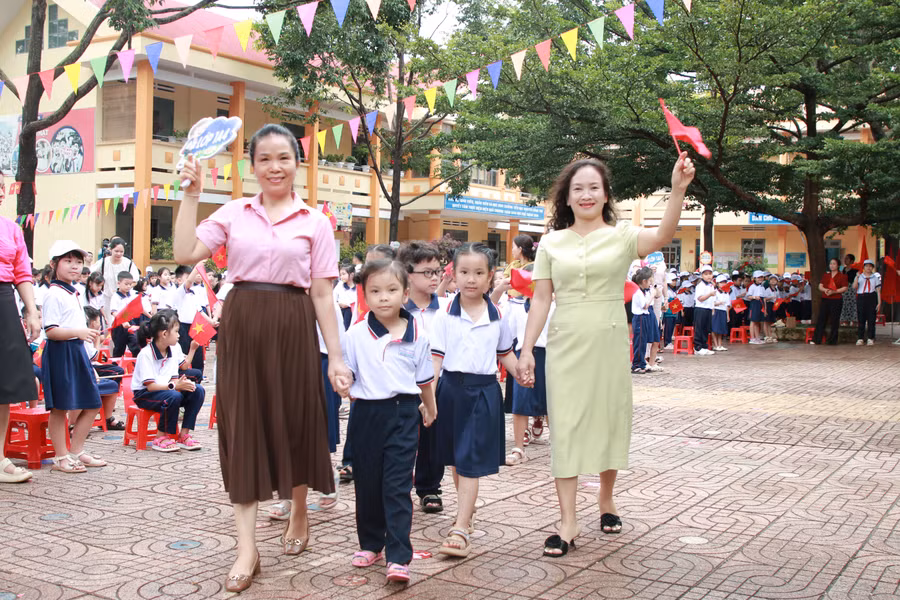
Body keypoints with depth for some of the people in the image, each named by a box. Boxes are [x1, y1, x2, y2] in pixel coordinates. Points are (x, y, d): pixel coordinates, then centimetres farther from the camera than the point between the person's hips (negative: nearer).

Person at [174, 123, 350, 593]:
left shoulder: (314, 221, 3)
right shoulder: (234, 213, 7)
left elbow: (322, 294, 1)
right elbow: (185, 253, -3)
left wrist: (336, 358, -2)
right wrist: (191, 195, -4)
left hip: (291, 328, -1)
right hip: (241, 325, 1)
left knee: (295, 422, 9)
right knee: (243, 427, 1)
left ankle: (299, 515, 37)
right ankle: (246, 548, 7)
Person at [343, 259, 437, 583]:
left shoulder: (416, 336, -1)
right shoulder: (356, 334, -3)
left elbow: (424, 379, 13)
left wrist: (429, 408, 24)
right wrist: (346, 388, -9)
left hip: (403, 414, -1)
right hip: (367, 414, 1)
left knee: (397, 486, -4)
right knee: (367, 484, 11)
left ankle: (398, 556, -2)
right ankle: (370, 543, 29)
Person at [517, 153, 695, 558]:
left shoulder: (622, 237, 0)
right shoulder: (551, 243, 6)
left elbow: (662, 237, -21)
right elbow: (541, 300, 5)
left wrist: (678, 190, -35)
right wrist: (527, 349, -2)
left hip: (609, 342, 0)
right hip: (565, 344, 1)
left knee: (609, 420, 11)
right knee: (565, 426, -1)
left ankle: (606, 499, 35)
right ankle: (568, 523, 2)